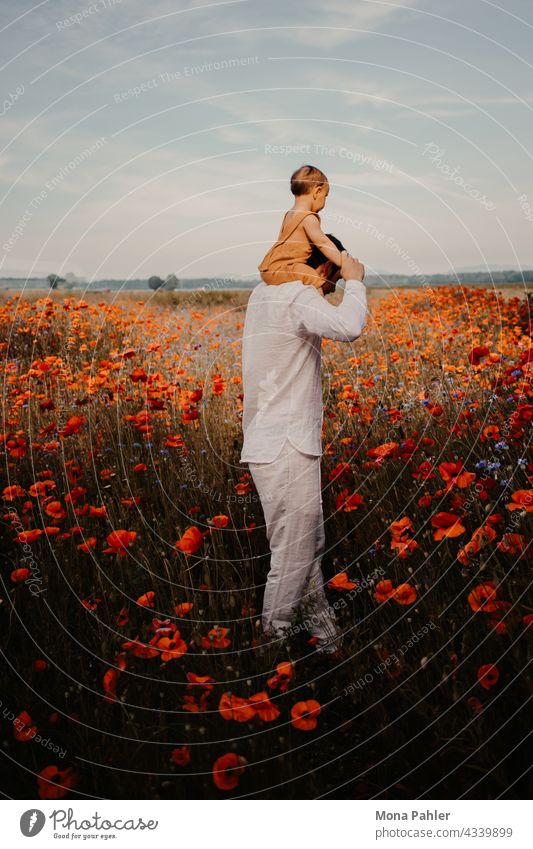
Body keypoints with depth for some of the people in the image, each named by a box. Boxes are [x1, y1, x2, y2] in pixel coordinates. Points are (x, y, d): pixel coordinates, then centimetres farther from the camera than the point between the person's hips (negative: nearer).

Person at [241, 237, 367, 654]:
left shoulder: (263, 292, 12)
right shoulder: (299, 295, -15)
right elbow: (348, 327, -34)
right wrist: (354, 281, -15)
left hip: (273, 444, 10)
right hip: (286, 450, -10)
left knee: (310, 547, 18)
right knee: (292, 558, 0)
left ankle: (322, 631, 30)